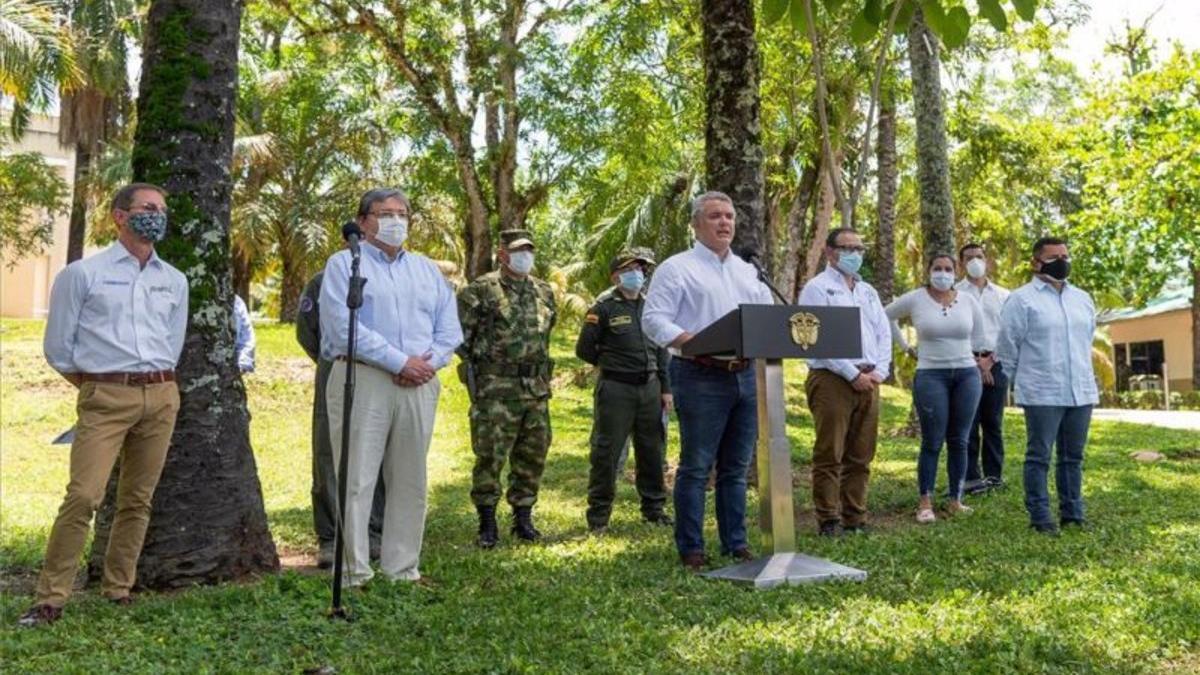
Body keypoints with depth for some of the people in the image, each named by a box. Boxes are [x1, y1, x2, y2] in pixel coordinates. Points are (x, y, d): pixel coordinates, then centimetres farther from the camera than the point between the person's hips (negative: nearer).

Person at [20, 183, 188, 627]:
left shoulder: (174, 281, 12)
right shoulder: (83, 274, 1)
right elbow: (58, 348, 4)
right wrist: (94, 386, 10)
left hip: (161, 397, 4)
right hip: (105, 399, -4)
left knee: (138, 500, 7)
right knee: (83, 497, -12)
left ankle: (119, 591, 18)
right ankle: (50, 599, -3)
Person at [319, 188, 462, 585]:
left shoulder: (427, 270, 19)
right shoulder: (344, 265, 3)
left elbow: (449, 328, 13)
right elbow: (345, 327, -10)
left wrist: (429, 362, -7)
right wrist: (400, 362, -14)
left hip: (419, 386, 5)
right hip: (362, 380, -5)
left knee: (410, 480, 9)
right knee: (357, 479, -3)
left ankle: (404, 568, 18)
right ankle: (355, 573, 4)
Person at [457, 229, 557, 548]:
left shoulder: (544, 292, 12)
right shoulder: (480, 290, -5)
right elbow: (458, 333, -4)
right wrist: (480, 362, -2)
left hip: (537, 389, 6)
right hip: (495, 390, -5)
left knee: (533, 456, 10)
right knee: (490, 456, -2)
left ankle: (523, 518, 23)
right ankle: (487, 524, 9)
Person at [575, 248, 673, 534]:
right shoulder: (604, 307, -6)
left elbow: (662, 349, 15)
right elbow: (584, 349, -3)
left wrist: (665, 388, 12)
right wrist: (612, 363, 7)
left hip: (650, 387, 6)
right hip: (615, 389, -5)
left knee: (652, 451, 12)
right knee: (606, 452, -2)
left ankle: (654, 508, 26)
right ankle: (598, 515, 8)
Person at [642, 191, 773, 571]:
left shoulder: (748, 272, 20)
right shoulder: (677, 268, 0)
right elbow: (653, 319, -8)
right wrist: (692, 343, -23)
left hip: (746, 375, 6)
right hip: (700, 376, -6)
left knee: (736, 467, 12)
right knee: (696, 467, -2)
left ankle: (736, 543, 21)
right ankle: (691, 549, 6)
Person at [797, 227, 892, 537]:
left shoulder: (868, 291, 20)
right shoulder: (818, 288, -2)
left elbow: (884, 334, 17)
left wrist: (879, 372, 1)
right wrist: (854, 374, -13)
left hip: (868, 381, 7)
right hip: (832, 380, -7)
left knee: (860, 456, 8)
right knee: (829, 456, -5)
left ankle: (855, 519, 14)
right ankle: (829, 522, 1)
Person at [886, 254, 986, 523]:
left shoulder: (968, 301, 5)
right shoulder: (914, 299, -3)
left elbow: (977, 335, 18)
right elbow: (886, 317, 11)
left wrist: (959, 351, 12)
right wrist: (907, 346, 8)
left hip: (967, 374, 3)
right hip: (931, 375, -3)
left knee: (959, 441, 8)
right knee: (932, 442, -2)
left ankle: (956, 500, 17)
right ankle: (925, 503, 6)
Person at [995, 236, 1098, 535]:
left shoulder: (1082, 298, 13)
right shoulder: (1022, 299, -6)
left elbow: (1087, 340, 23)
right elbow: (1007, 347, -2)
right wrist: (1023, 380, 5)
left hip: (1081, 391, 6)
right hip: (1042, 394, -6)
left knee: (1073, 457, 12)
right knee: (1039, 457, 0)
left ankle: (1072, 512, 22)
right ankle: (1040, 516, 6)